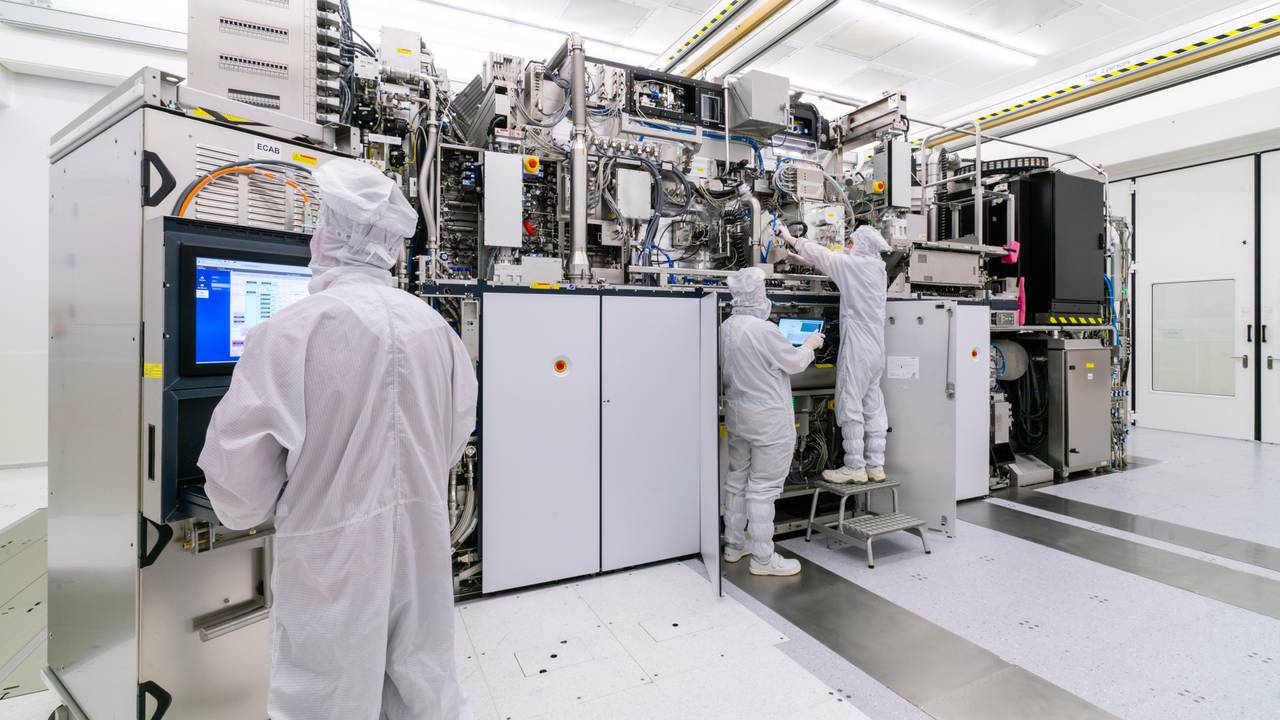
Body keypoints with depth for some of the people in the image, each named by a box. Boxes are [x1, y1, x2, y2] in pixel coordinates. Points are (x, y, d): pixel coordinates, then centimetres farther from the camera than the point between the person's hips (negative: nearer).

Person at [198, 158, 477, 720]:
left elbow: (238, 459, -11)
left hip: (335, 560, -4)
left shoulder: (292, 330, -16)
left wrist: (247, 514, 11)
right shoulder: (437, 330, -2)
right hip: (422, 550, 5)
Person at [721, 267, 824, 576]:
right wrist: (809, 345, 10)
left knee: (737, 480, 17)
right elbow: (794, 362, -11)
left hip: (737, 414, 8)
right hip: (768, 418, -8)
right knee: (763, 487, 0)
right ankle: (763, 558, 11)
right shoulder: (764, 330, -22)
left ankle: (734, 544, 31)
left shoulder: (726, 328, 3)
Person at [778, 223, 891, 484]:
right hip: (876, 349, 9)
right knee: (873, 407, 10)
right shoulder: (877, 269, 14)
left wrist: (791, 238, 12)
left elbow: (821, 255, -1)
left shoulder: (855, 264, -9)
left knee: (849, 406, -4)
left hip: (857, 348, -9)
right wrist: (803, 259, 17)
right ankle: (875, 465, 15)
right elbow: (829, 263, 19)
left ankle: (855, 467, 0)